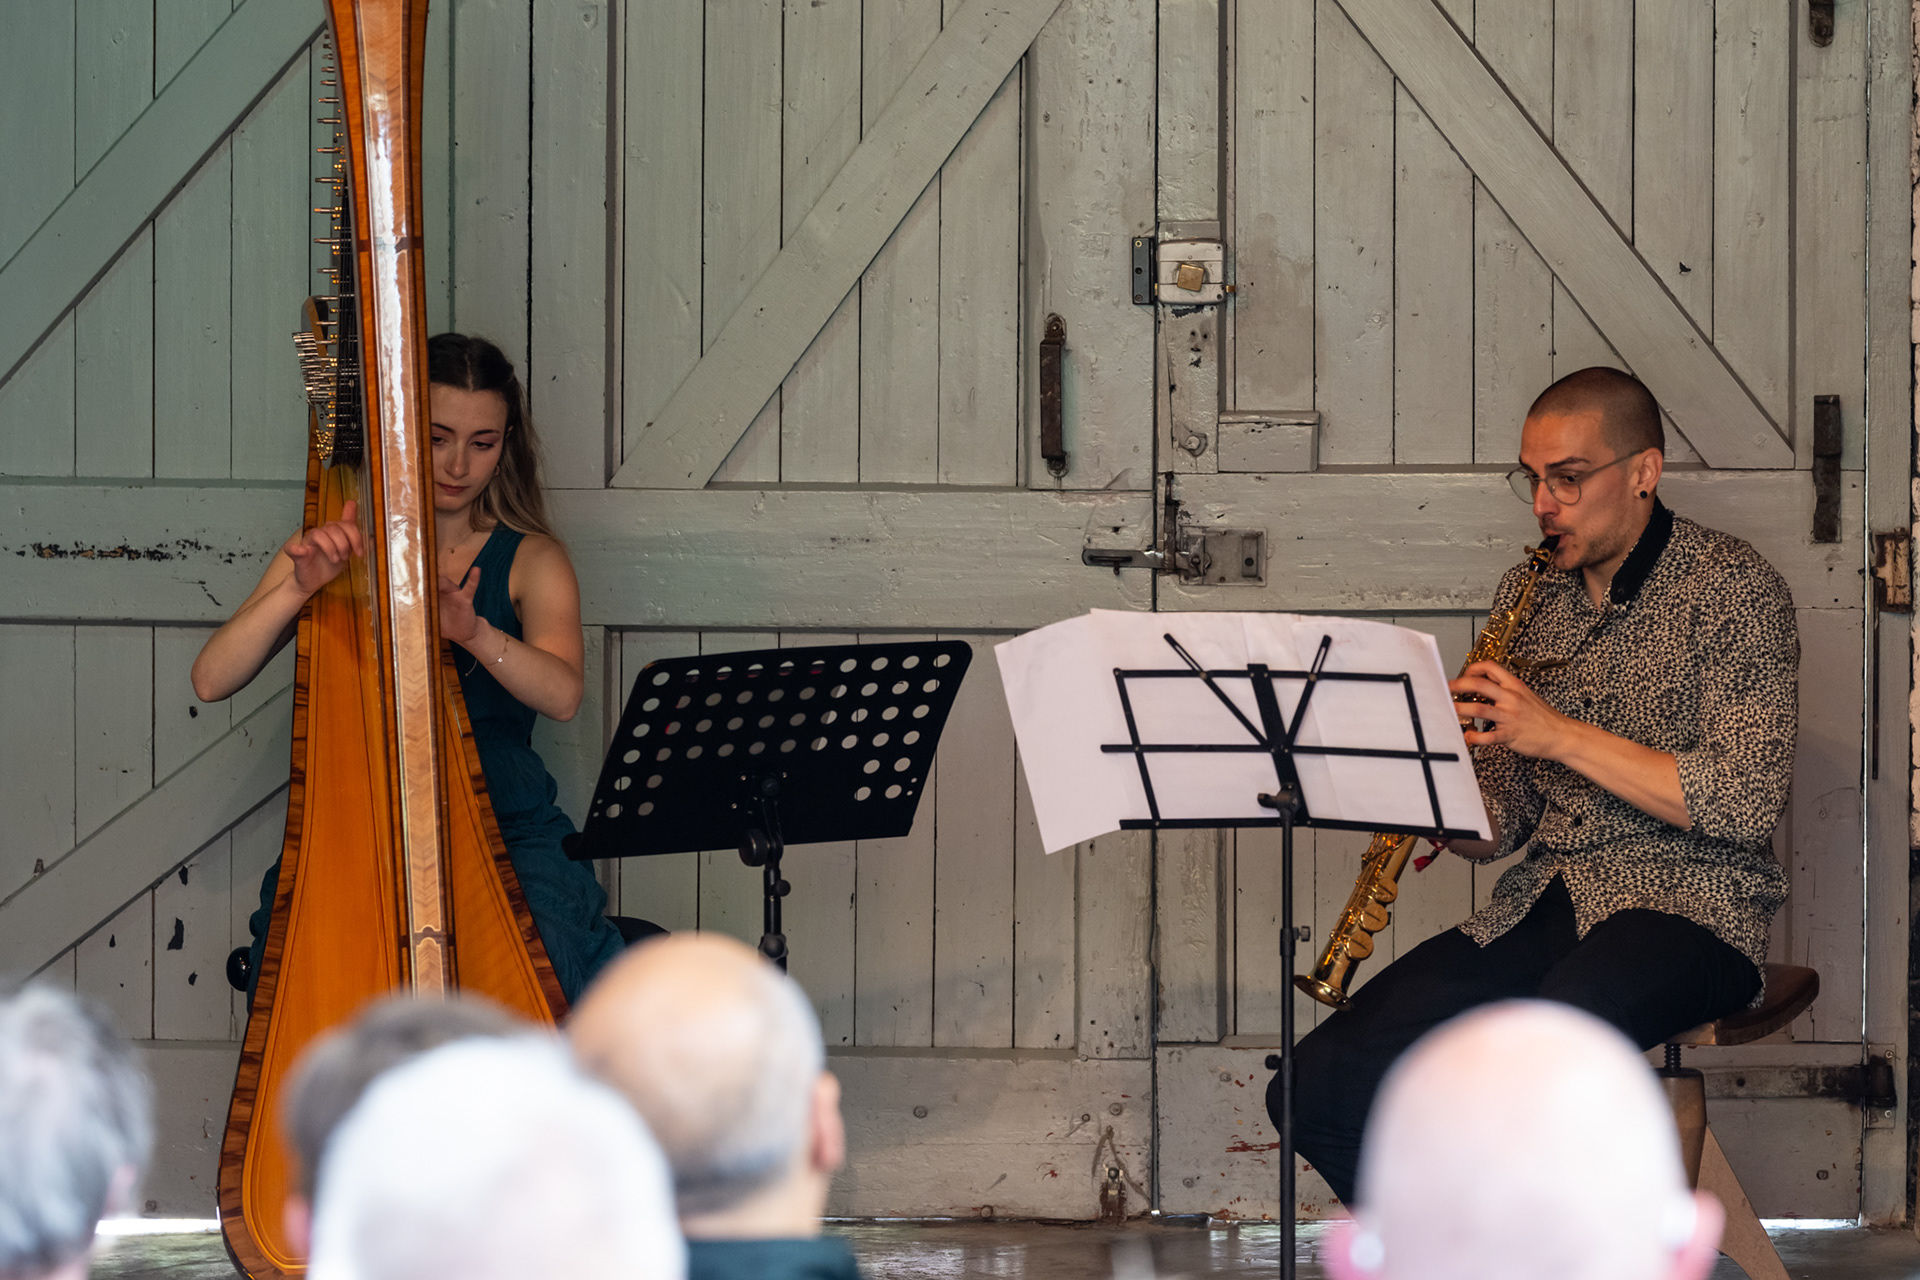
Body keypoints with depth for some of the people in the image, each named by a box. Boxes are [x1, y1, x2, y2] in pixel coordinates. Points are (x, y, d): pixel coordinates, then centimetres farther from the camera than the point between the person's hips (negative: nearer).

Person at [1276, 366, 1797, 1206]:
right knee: (1319, 1089, -14)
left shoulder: (1732, 591, -4)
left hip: (1690, 902, -6)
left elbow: (1745, 801, -14)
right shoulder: (1532, 593, 15)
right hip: (1543, 905, 6)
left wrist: (1559, 734, -17)